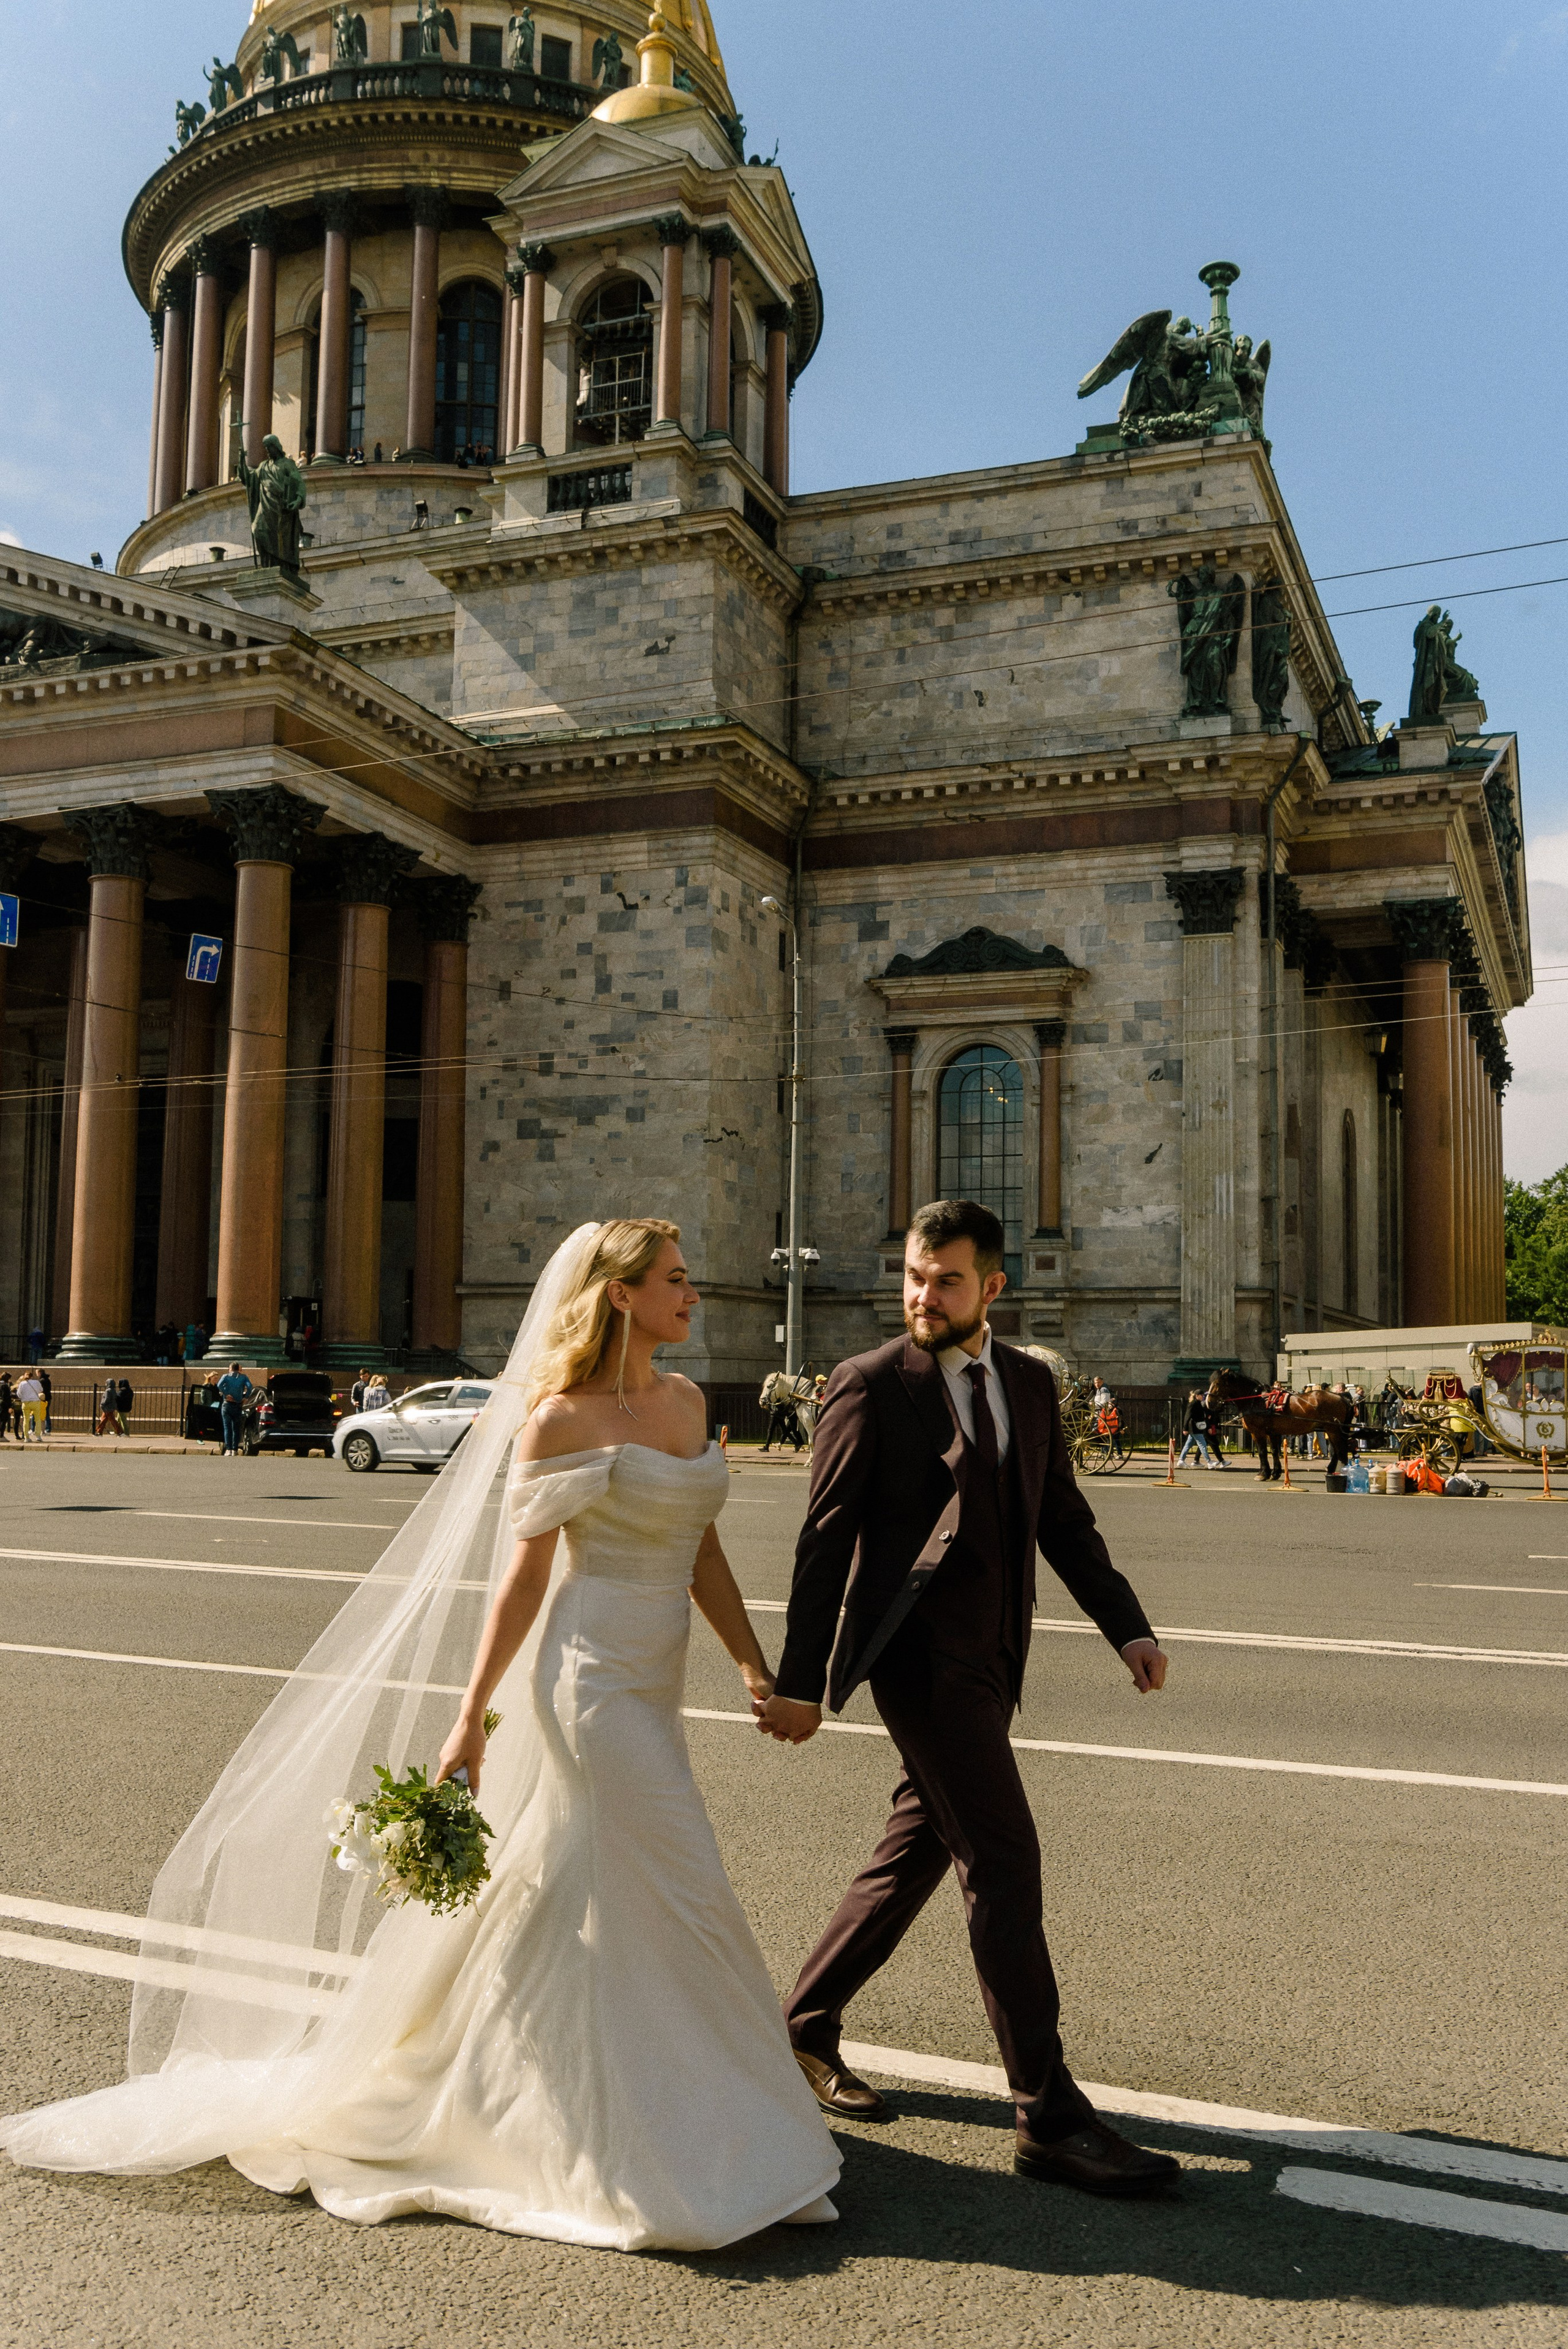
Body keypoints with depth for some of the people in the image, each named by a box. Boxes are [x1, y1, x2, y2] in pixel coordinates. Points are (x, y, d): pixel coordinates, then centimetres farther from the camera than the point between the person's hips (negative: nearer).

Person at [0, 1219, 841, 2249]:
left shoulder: (687, 1401, 9)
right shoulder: (559, 1418, -12)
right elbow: (522, 1574, -11)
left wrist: (758, 1670, 9)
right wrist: (471, 1719, -11)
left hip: (651, 1691, 8)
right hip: (588, 1684, -8)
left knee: (553, 1902, 15)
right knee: (675, 1896, -4)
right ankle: (657, 2155, 14)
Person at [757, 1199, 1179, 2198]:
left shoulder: (1031, 1383, 10)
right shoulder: (871, 1385, -7)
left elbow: (1064, 1521, 14)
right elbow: (825, 1541, -6)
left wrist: (1129, 1626, 2)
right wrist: (799, 1682, -7)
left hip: (990, 1659, 7)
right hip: (919, 1653, -7)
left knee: (919, 1851, 16)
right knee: (1004, 1859, -9)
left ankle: (809, 2024, 34)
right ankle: (1050, 2114, -2)